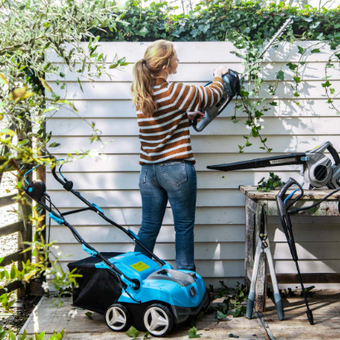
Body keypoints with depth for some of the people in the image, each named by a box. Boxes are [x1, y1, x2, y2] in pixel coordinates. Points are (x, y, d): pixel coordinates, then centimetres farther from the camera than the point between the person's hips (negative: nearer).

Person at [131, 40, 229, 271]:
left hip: (148, 170, 6)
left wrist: (186, 115, 13)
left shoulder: (141, 94, 4)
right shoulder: (175, 92, -14)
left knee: (149, 227, 13)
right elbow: (212, 96, 2)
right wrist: (219, 76, 20)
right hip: (177, 168, -6)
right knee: (184, 226, 7)